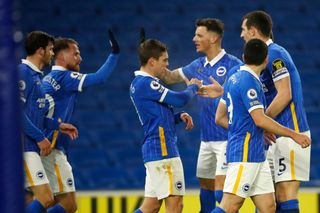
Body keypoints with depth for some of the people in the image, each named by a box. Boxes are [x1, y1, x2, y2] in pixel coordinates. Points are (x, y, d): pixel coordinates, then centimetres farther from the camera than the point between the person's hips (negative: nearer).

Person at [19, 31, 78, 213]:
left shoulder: (36, 75, 19)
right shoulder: (24, 73, -11)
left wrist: (57, 125, 18)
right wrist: (40, 137, -16)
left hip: (31, 147, 10)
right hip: (24, 145, -10)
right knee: (45, 198, -14)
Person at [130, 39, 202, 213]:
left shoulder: (138, 83, 17)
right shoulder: (146, 83, -14)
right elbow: (179, 99, -14)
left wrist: (179, 117, 6)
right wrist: (193, 87, 7)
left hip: (153, 150, 10)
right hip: (162, 149, -10)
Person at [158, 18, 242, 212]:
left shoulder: (233, 65, -11)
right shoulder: (198, 65, 12)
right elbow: (170, 78, 21)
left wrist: (222, 92, -31)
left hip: (227, 139, -8)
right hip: (206, 138, 8)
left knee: (222, 192, -14)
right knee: (206, 188, 12)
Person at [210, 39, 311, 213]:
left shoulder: (234, 78, 14)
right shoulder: (248, 81, -14)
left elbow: (220, 118, 18)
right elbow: (260, 120, -19)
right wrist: (294, 135, -14)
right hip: (245, 154, -10)